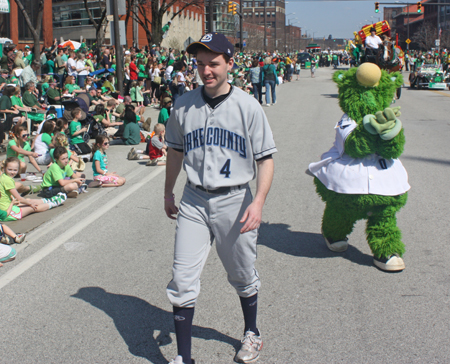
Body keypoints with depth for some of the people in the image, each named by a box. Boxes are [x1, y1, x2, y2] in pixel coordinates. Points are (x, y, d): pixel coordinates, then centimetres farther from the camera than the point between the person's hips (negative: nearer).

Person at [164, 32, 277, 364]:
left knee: (243, 277, 15)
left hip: (235, 202, -2)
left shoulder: (248, 106, -8)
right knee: (183, 280, -2)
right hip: (193, 201, 2)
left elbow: (265, 159, -7)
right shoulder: (184, 105, 1)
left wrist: (258, 202, -19)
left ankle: (252, 333, 41)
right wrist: (169, 192, 20)